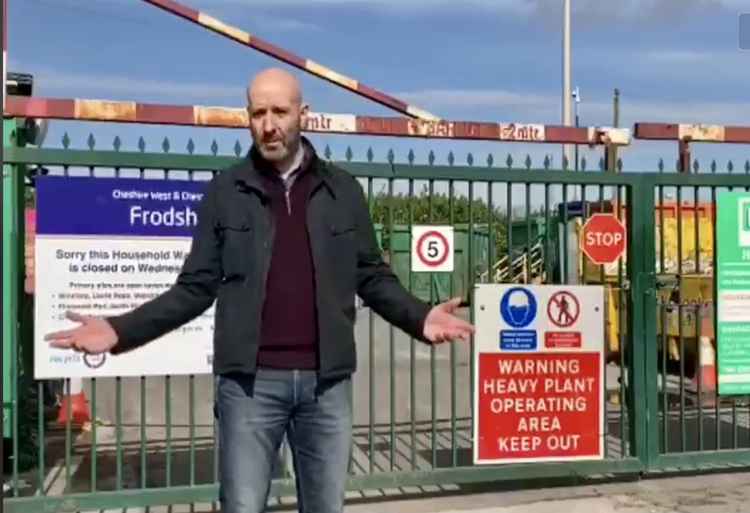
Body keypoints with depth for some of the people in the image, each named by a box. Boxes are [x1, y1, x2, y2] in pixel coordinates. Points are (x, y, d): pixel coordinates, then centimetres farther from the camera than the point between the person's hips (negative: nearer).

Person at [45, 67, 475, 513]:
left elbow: (372, 277, 9)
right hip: (250, 381, -1)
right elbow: (197, 287, 3)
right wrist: (122, 330, -9)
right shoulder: (225, 191, 3)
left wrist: (419, 317, -8)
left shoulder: (343, 190, 6)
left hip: (327, 381, 1)